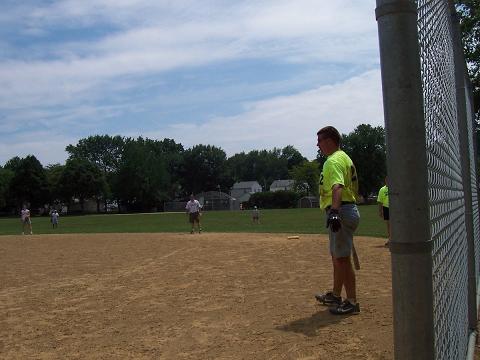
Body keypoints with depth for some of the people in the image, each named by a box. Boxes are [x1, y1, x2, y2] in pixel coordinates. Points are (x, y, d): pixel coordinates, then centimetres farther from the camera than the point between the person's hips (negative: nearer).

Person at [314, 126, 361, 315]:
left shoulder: (333, 160, -14)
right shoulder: (344, 157, 20)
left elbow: (337, 187, -31)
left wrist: (334, 212, -43)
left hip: (341, 211, -11)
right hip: (347, 210, 11)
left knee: (342, 258, -6)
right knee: (337, 257, 19)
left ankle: (352, 302, 0)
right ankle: (335, 295, 32)